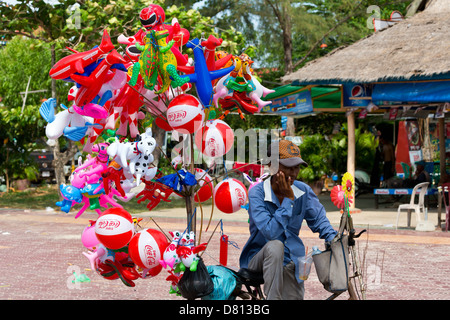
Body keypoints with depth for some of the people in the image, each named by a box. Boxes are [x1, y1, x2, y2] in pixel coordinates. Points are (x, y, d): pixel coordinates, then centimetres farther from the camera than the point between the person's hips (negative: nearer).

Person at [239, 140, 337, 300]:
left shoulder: (304, 191, -3)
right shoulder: (257, 193, -18)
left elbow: (319, 220, 10)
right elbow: (271, 232, -29)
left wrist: (334, 240, -9)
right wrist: (288, 199, -26)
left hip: (290, 262, 5)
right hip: (259, 259, -5)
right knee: (275, 246, -36)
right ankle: (272, 297, -31)